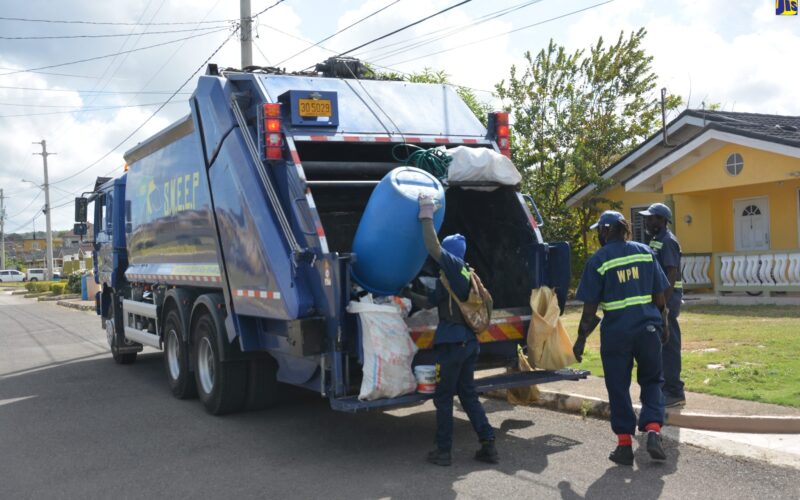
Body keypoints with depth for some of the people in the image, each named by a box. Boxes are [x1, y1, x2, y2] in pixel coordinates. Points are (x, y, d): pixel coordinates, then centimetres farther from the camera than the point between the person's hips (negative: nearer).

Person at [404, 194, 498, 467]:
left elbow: (433, 248, -23)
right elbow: (429, 302, 25)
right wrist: (406, 294, 29)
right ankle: (488, 445, 13)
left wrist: (427, 216, -15)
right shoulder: (465, 276, 19)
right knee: (468, 394, 16)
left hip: (452, 342, -9)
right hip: (470, 342, 9)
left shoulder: (455, 267, -6)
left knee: (443, 397, 3)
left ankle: (443, 451, 11)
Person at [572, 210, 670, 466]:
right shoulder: (645, 252, 5)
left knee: (618, 387, 9)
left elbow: (590, 308, -6)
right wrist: (662, 324, 22)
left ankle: (625, 444, 13)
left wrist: (581, 339, 2)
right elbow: (660, 295, 9)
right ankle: (653, 430, 1)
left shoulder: (598, 260, -6)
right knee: (651, 381, 18)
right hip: (648, 327, 3)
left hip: (616, 332, -3)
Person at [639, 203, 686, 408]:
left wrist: (664, 303, -26)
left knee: (668, 345, -5)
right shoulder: (656, 240, 15)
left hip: (667, 298, -10)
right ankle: (666, 388, 25)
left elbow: (672, 274, -21)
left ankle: (675, 393, 0)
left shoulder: (667, 241, -14)